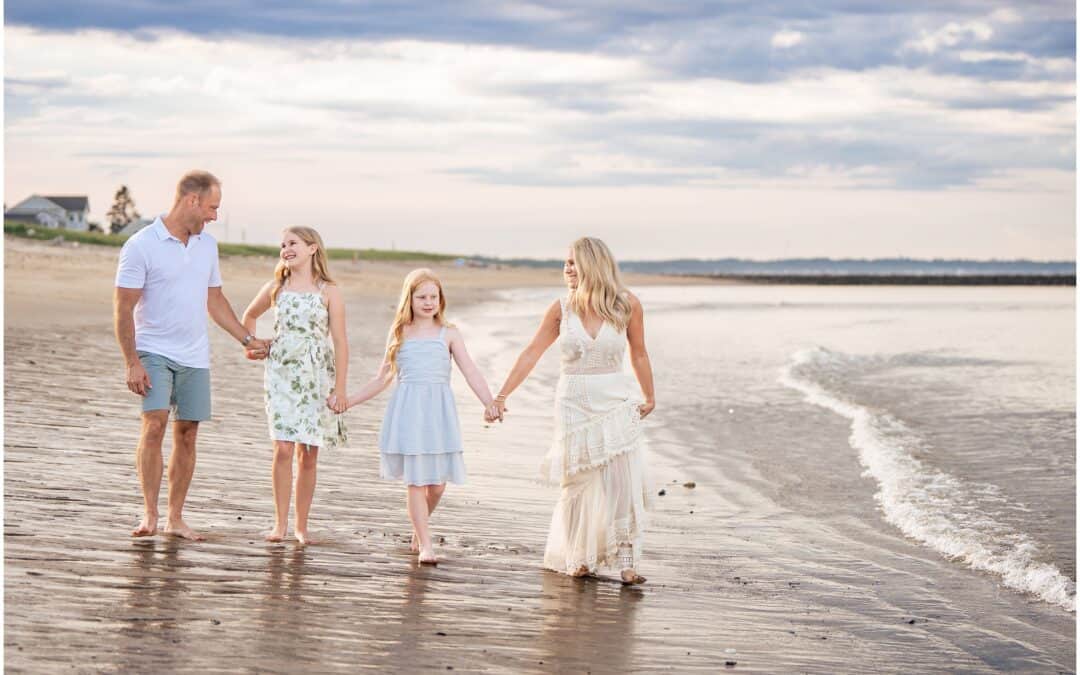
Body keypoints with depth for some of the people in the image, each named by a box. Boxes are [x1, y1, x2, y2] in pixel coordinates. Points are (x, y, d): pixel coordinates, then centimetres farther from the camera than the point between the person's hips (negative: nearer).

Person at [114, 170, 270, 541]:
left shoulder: (207, 244, 11)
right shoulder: (141, 245, -8)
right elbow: (124, 308, -9)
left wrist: (248, 339, 17)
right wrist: (132, 362, -15)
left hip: (195, 356, 6)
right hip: (154, 352, -6)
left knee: (187, 434, 4)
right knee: (154, 425, -18)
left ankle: (175, 518, 11)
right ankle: (149, 514, -14)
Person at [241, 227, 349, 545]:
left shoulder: (329, 292, 1)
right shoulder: (275, 288, 7)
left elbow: (340, 342, -1)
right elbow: (249, 315, 27)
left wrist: (340, 389, -5)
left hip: (316, 378, -1)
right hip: (281, 375, 1)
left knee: (308, 453, 3)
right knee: (283, 448, -9)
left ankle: (301, 525, 12)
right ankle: (280, 522, -3)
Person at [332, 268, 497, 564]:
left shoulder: (448, 334, 7)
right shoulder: (399, 333, 10)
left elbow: (471, 372, 0)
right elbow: (383, 378, 18)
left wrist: (490, 403, -15)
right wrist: (347, 401, 15)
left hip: (438, 411, 0)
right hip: (407, 411, 0)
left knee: (437, 483, 1)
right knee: (415, 481, -6)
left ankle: (417, 532, 27)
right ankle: (425, 545, 1)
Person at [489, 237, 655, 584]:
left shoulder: (627, 304, -5)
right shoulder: (562, 308, -2)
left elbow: (639, 354, 9)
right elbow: (531, 354, 2)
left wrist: (649, 397, 18)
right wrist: (501, 396, -2)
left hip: (617, 402, -1)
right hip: (574, 402, 1)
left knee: (623, 481, -6)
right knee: (579, 483, 3)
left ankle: (627, 562, -1)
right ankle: (579, 558, 19)